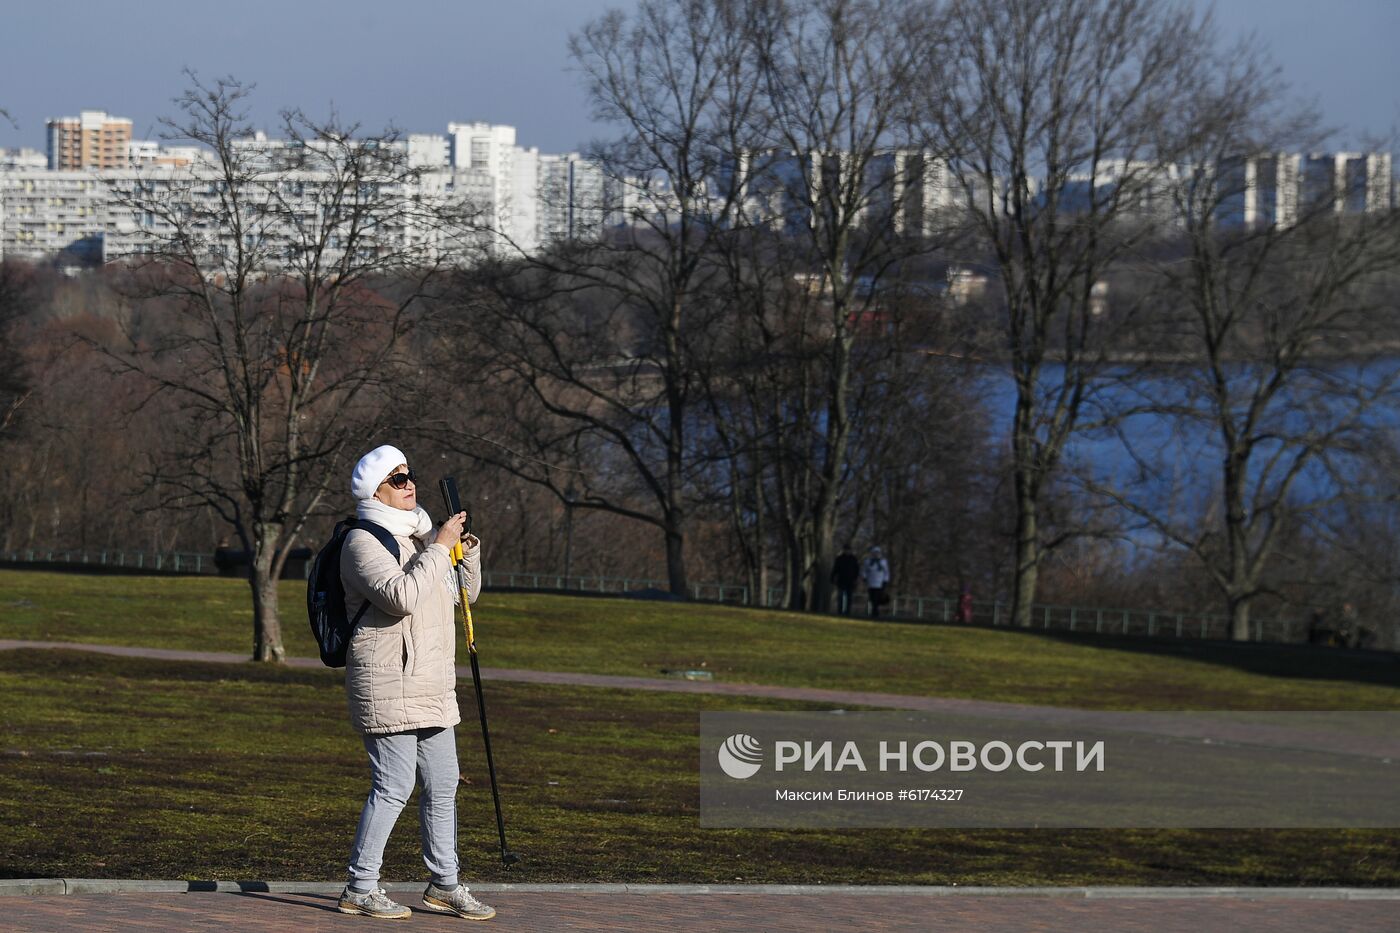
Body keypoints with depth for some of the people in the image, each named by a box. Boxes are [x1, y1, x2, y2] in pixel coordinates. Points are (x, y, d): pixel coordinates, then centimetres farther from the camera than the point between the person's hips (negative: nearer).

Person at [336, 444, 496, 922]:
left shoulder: (417, 536, 18)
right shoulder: (364, 542, -10)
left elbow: (464, 593, 25)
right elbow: (400, 596, -26)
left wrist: (467, 550, 7)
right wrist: (439, 548, -20)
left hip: (431, 684, 9)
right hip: (388, 681, -9)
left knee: (442, 784, 11)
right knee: (394, 785, -10)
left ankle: (444, 884, 20)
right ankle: (360, 887, -3)